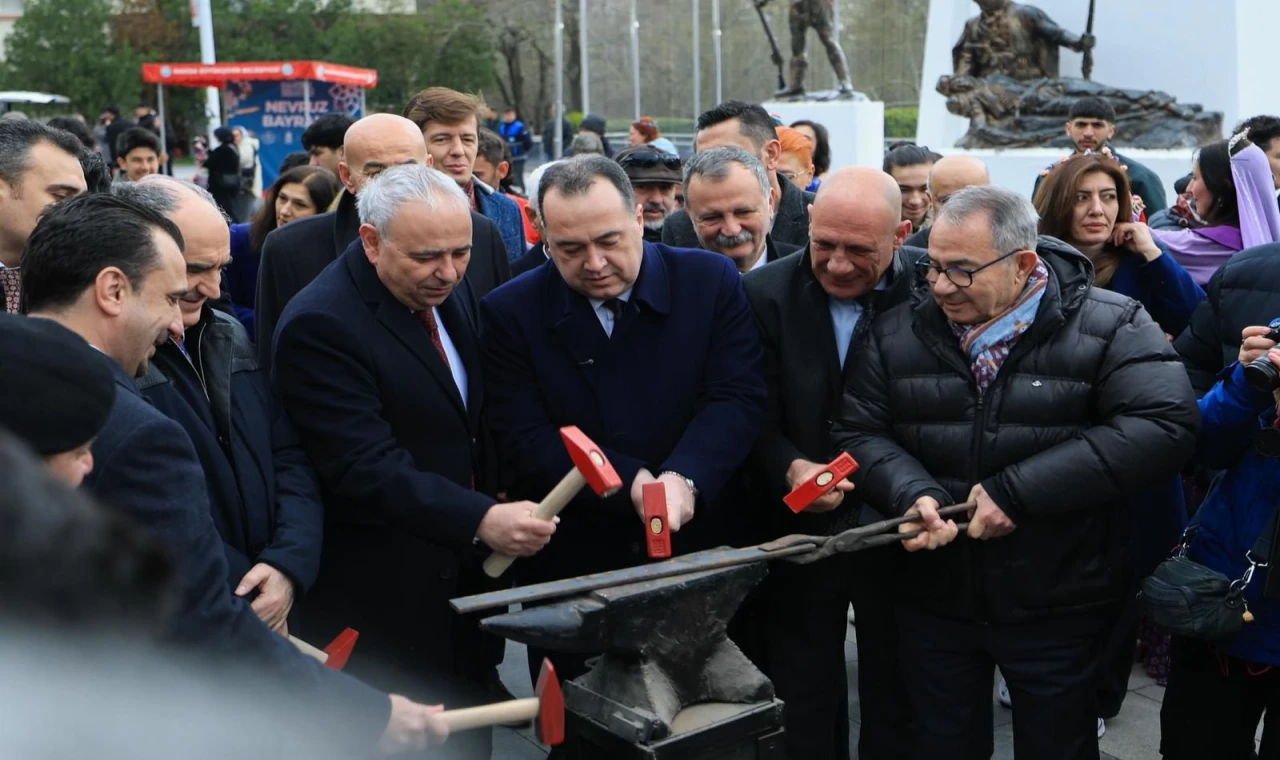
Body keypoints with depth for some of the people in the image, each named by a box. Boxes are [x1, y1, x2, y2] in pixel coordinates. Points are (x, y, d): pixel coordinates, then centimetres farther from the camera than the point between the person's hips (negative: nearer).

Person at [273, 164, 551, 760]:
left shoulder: (452, 292, 5)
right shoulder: (321, 324, -20)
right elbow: (366, 467, -26)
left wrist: (496, 512, 9)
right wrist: (480, 520, -33)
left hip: (468, 575, 7)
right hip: (387, 600, -7)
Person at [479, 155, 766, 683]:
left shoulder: (710, 281, -4)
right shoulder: (510, 312, -5)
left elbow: (737, 399, -11)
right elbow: (525, 440, -12)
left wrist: (683, 478, -29)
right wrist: (633, 484, -24)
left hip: (698, 556, 1)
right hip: (568, 569, 0)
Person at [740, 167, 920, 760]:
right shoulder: (765, 293, -6)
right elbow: (754, 419, -7)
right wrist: (790, 468, -26)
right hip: (799, 534, 1)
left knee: (898, 705, 17)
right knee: (803, 705, 14)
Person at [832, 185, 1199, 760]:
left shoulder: (1110, 327, -10)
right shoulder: (899, 333, 1)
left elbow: (1164, 427, -22)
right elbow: (858, 431, 3)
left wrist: (1018, 491, -25)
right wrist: (913, 493, -20)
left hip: (1058, 609, -3)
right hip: (933, 602, 3)